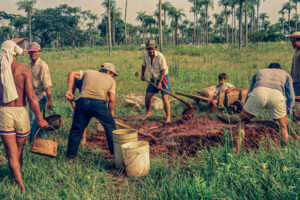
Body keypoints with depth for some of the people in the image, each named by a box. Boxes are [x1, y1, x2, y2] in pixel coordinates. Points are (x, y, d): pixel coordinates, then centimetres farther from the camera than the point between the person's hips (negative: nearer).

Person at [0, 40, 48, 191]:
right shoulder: (24, 71, -7)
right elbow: (31, 98, -11)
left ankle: (21, 185, -2)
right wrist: (40, 119, -4)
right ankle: (16, 178, 36)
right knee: (19, 151, 19)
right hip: (20, 112, 0)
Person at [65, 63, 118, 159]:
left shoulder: (89, 72, 28)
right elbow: (111, 100, 8)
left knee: (77, 128, 16)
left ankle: (71, 154, 21)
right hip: (99, 102, -2)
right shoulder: (111, 80, 19)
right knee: (110, 127, 16)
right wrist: (111, 112, 24)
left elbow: (72, 73, 20)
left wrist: (69, 91, 18)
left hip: (83, 100, 2)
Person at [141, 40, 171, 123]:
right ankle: (148, 112, 26)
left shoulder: (160, 56, -23)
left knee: (165, 97, -12)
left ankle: (168, 116, -4)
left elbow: (163, 71, -20)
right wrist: (142, 75, 15)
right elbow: (143, 65, 15)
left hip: (163, 78, -5)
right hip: (153, 79, 5)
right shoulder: (145, 55, -6)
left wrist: (160, 82, -22)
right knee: (147, 97, 1)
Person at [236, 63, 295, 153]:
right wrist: (286, 113, 47)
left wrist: (246, 111, 49)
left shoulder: (259, 72, 43)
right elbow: (291, 97, 34)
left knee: (242, 121, 16)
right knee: (283, 126, 22)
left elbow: (250, 92, 41)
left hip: (258, 92, 0)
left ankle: (237, 150, 2)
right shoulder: (285, 74, 40)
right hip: (277, 94, 0)